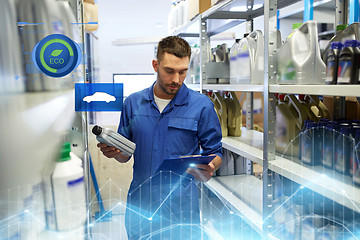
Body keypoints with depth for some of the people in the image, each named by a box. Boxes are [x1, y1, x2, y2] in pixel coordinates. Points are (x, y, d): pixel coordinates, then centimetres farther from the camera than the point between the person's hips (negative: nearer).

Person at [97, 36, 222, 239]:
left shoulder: (202, 106, -5)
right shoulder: (133, 102, 4)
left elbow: (215, 153, 1)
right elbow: (126, 154, 10)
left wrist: (208, 170, -21)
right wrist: (114, 151, -12)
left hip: (181, 205, -2)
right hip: (140, 206, 3)